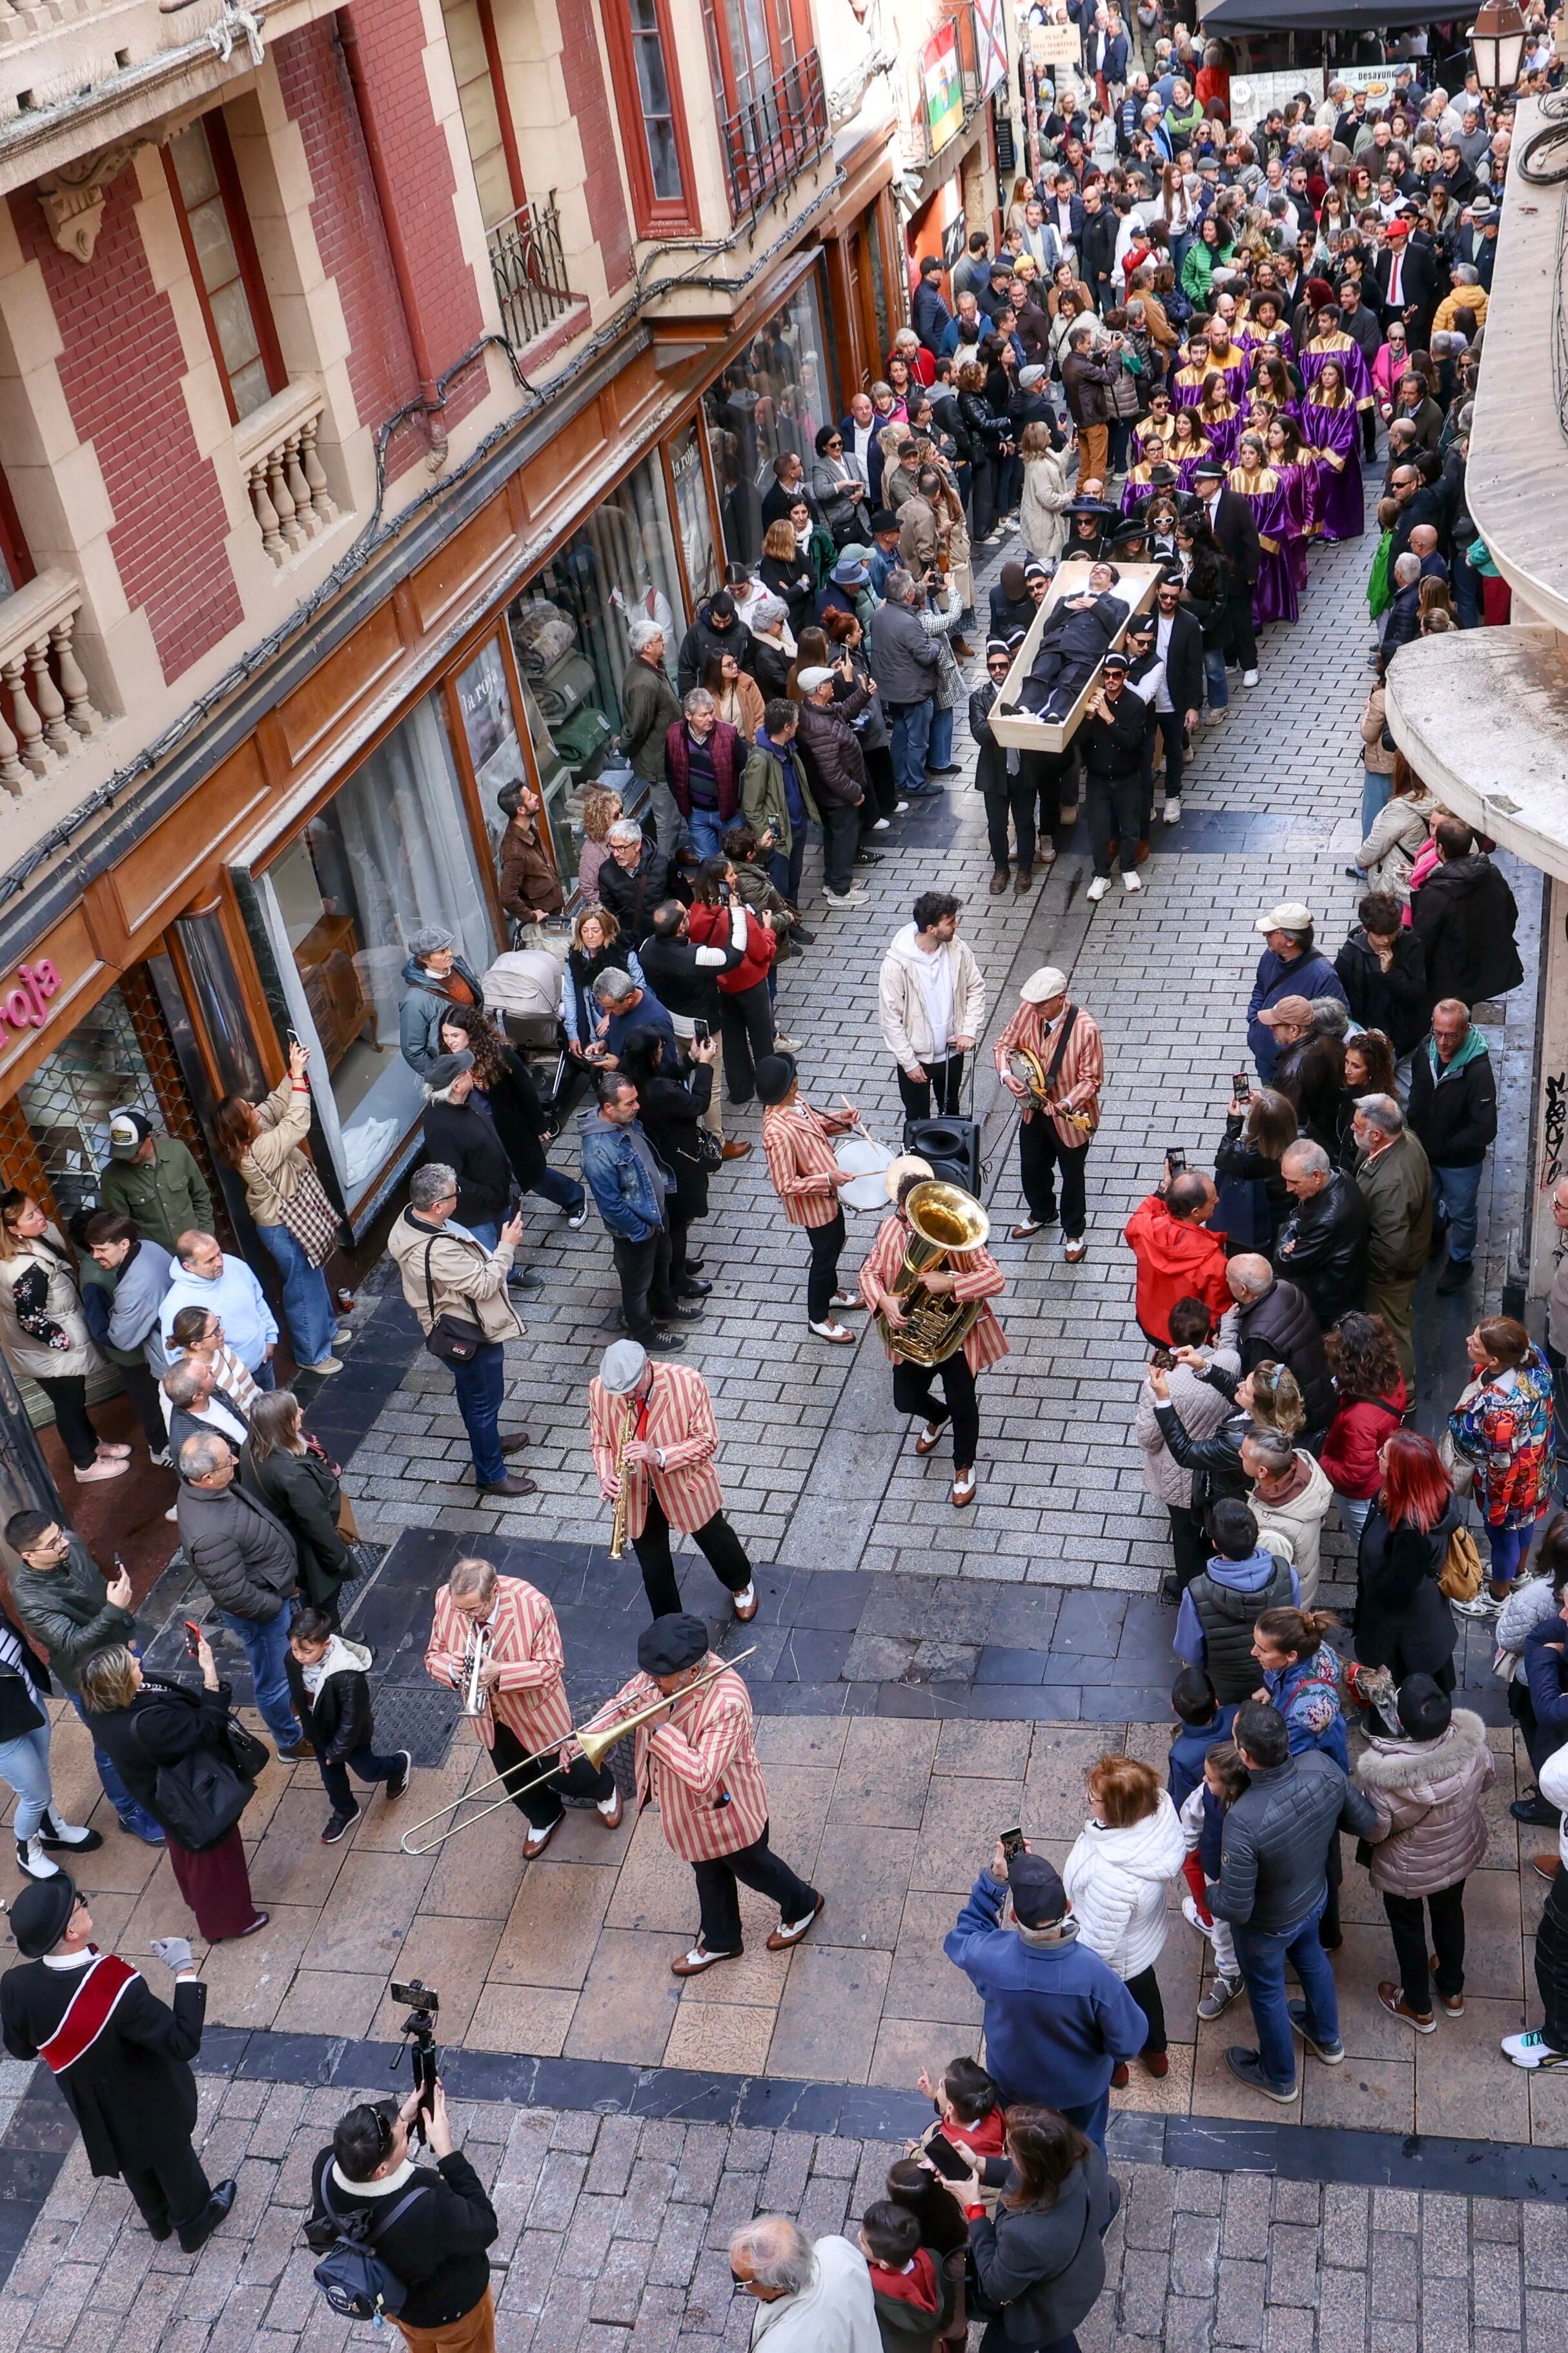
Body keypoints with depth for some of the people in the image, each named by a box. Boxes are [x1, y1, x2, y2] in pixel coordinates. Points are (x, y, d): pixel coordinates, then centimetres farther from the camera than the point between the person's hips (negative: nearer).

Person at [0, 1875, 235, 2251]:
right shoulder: (118, 1987, -44)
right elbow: (184, 2043, -35)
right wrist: (185, 1972, -29)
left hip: (90, 2105, 4)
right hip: (149, 2104, -4)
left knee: (132, 2159, 33)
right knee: (173, 2156, 27)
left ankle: (158, 2219, 59)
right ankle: (194, 2224, 53)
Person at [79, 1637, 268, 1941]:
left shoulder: (103, 1710, -20)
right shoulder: (148, 1724, -46)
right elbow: (208, 1727, -35)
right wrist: (210, 1671, -36)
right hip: (197, 1801, -8)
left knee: (187, 1852, 35)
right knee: (215, 1860, 20)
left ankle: (200, 1902, 61)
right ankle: (227, 1920, 44)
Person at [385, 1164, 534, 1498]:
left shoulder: (409, 1218, -11)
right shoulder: (438, 1251, -40)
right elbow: (485, 1285, -31)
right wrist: (507, 1246, -22)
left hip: (451, 1328, 9)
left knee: (471, 1393, 30)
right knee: (485, 1401, 11)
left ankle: (488, 1441, 53)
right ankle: (491, 1475, 29)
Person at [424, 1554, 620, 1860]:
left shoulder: (532, 1605, -34)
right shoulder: (446, 1601, -22)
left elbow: (551, 1667, -26)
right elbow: (433, 1656, -9)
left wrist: (500, 1673, -41)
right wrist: (452, 1668, -33)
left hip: (536, 1709, -4)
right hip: (488, 1713, 4)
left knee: (562, 1774, 17)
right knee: (514, 1779, 25)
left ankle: (604, 1790, 51)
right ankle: (543, 1818, 57)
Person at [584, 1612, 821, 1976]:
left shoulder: (727, 1704, -42)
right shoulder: (661, 1673, -19)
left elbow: (701, 1777, -44)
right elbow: (625, 1700, -2)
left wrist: (659, 1728, -43)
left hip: (726, 1809, -7)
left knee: (751, 1867, 23)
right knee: (708, 1872, 29)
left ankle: (803, 1905, 52)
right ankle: (720, 1941, 53)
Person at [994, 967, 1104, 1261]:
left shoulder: (1086, 1029, -30)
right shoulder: (1027, 1011, -15)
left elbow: (1091, 1079, -21)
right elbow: (1003, 1045, -1)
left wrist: (1067, 1103, -37)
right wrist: (1006, 1074, -20)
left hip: (1070, 1116, -5)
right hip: (1033, 1110, 5)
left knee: (1072, 1175, 15)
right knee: (1031, 1167, 25)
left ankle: (1074, 1232, 39)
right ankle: (1042, 1212, 54)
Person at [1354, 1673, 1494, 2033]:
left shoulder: (1382, 1774, -42)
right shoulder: (1470, 1742, -30)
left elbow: (1374, 1831, -23)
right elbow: (1487, 1780, -7)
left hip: (1408, 1868, -3)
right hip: (1462, 1852, 4)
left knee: (1408, 1928, 25)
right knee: (1450, 1913, 31)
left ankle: (1419, 2008, 49)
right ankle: (1453, 1990, 56)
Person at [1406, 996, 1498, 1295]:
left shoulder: (1478, 1070, -34)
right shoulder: (1425, 1050, -17)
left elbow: (1485, 1130, -30)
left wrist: (1441, 1148, -22)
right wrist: (1412, 1128, -5)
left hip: (1461, 1161, -5)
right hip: (1425, 1151, 5)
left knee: (1462, 1214, 19)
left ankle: (1460, 1261, 44)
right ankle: (1436, 1229, 61)